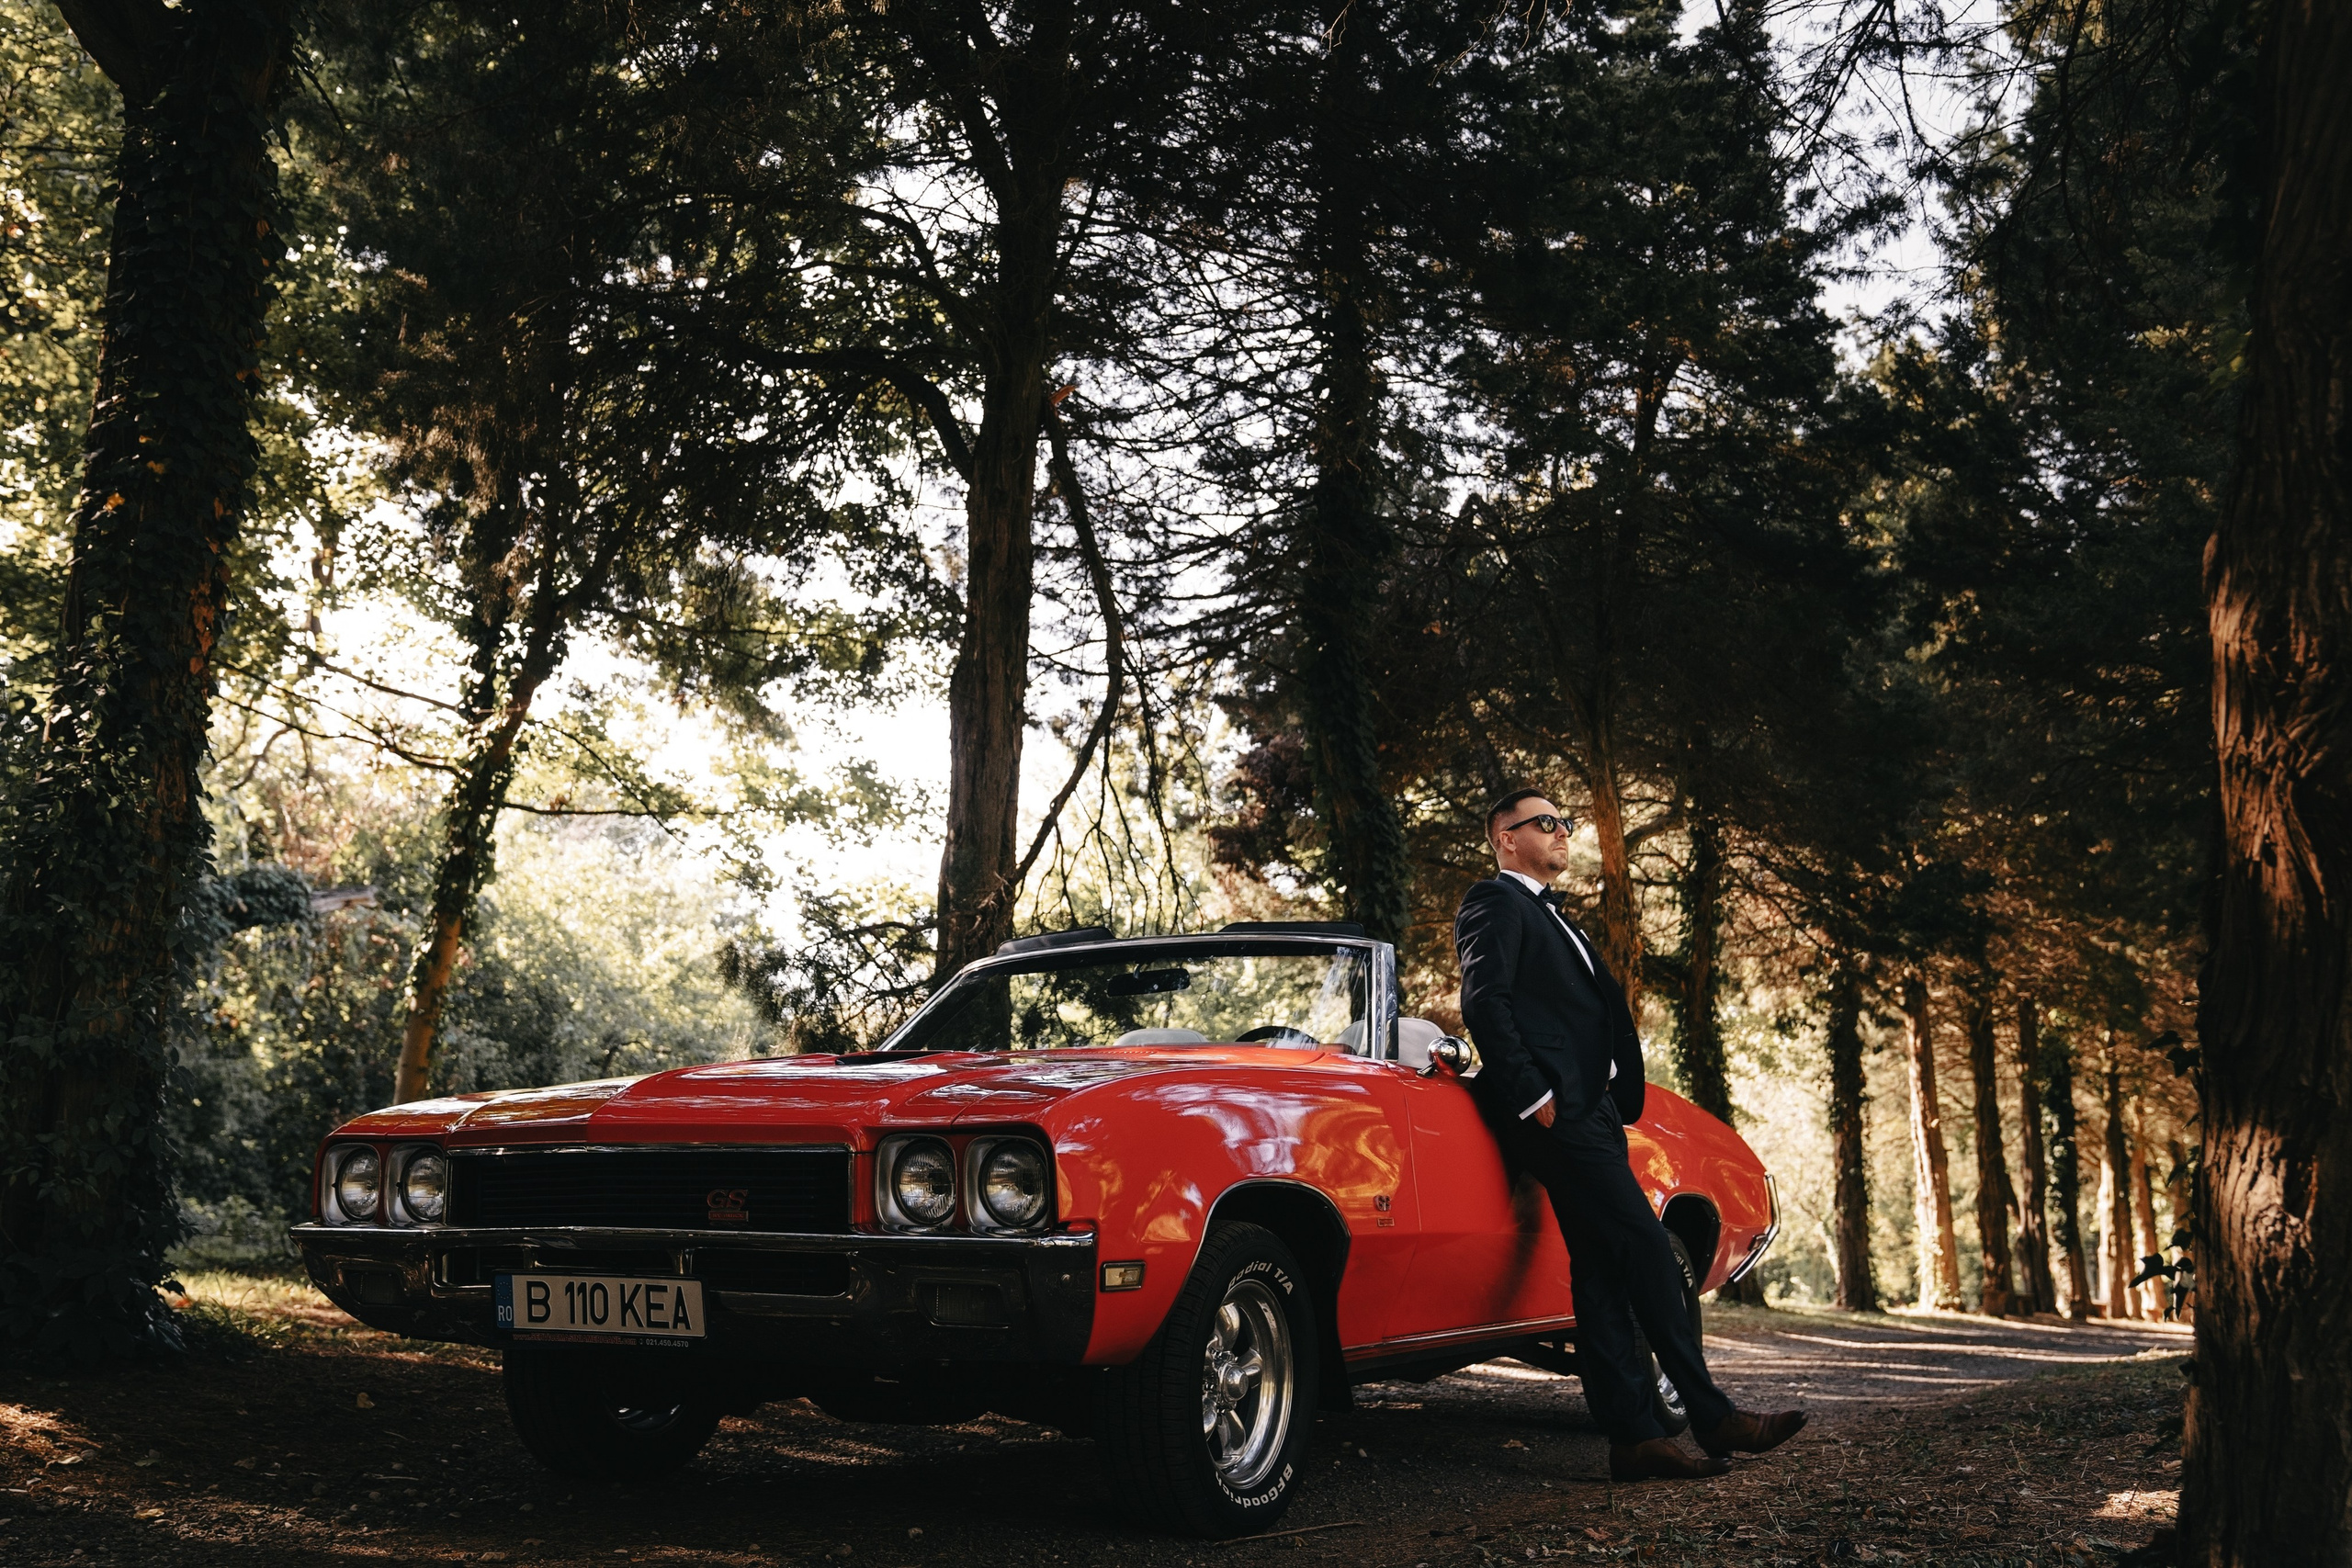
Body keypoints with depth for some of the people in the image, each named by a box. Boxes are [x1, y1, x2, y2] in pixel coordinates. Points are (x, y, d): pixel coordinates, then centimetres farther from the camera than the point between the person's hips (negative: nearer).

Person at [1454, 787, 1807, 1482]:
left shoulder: (1551, 918, 28)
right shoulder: (1495, 903, -1)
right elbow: (1484, 1002, -14)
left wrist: (1618, 1099, 11)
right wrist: (1533, 1097, -18)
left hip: (1589, 1111, 9)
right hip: (1556, 1109, -9)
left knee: (1603, 1270, 4)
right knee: (1646, 1248, -12)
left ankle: (1633, 1436, 2)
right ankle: (1711, 1418, -8)